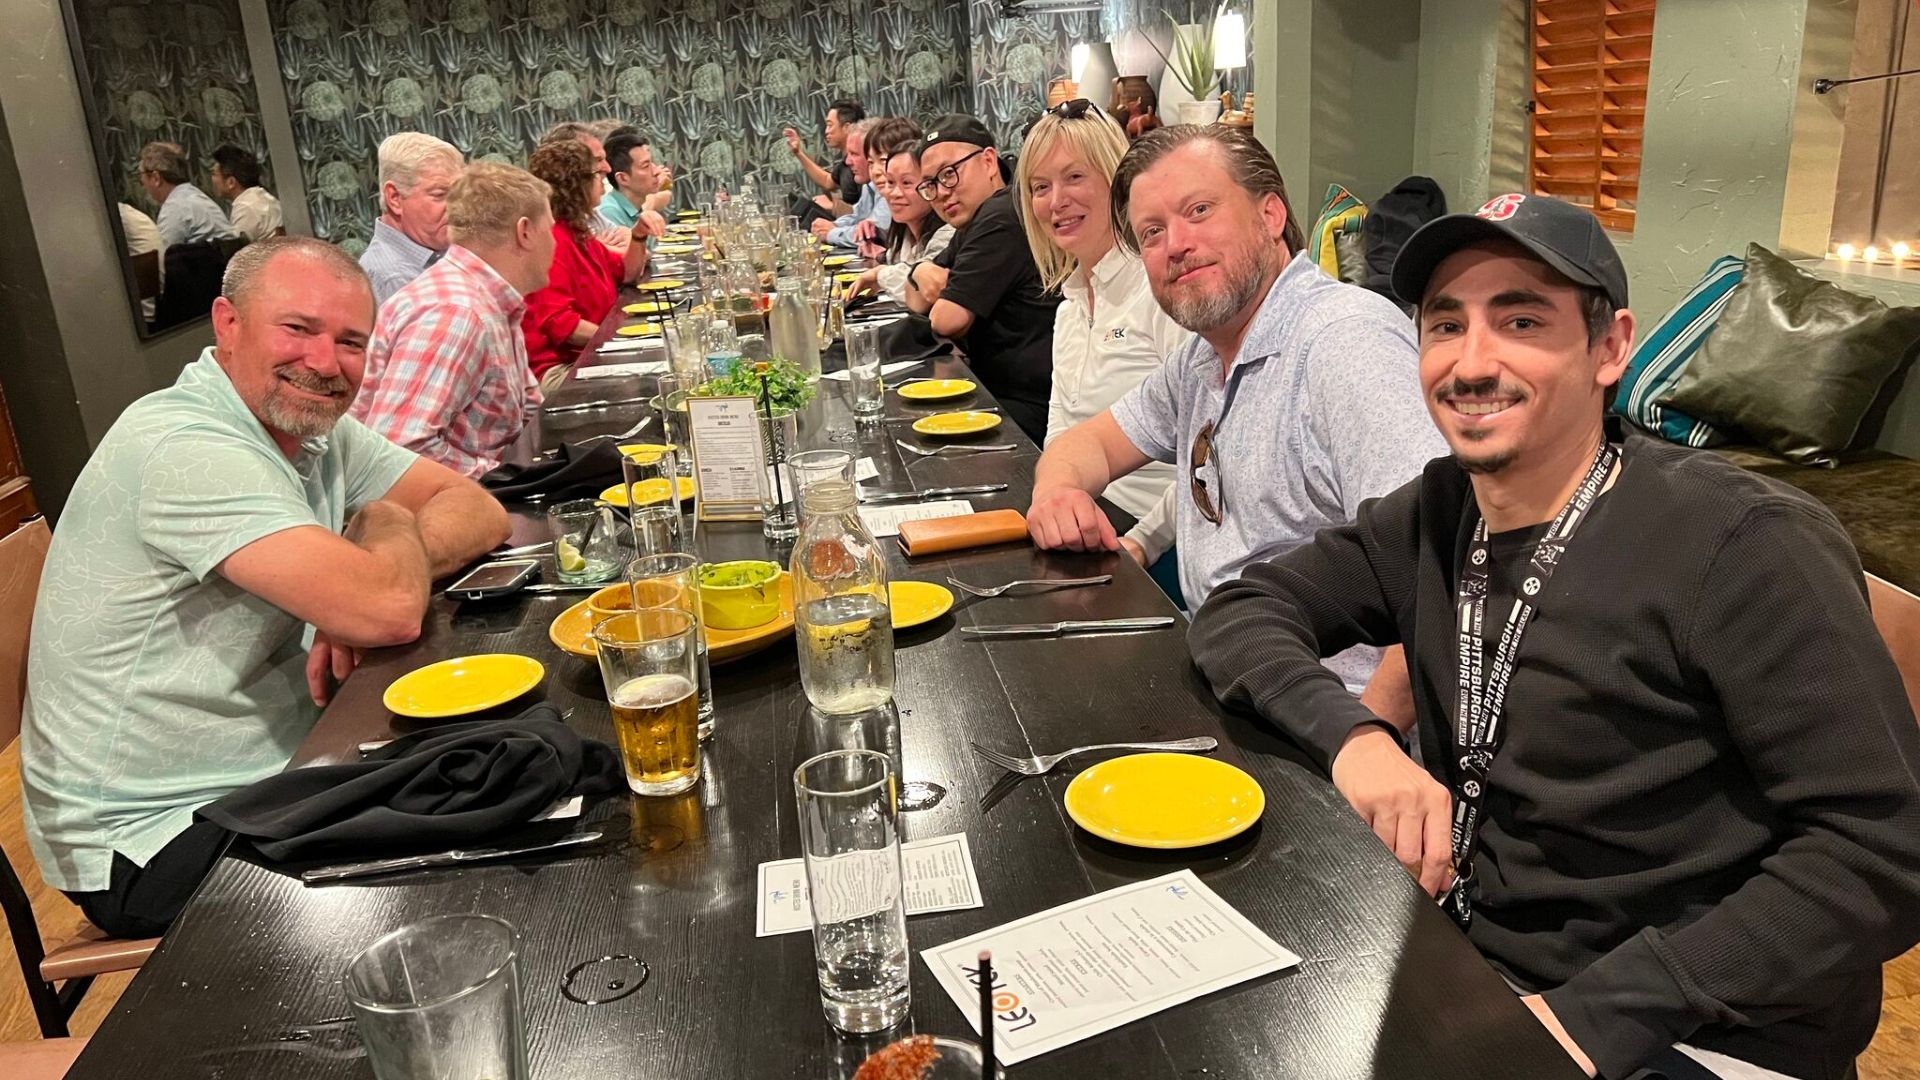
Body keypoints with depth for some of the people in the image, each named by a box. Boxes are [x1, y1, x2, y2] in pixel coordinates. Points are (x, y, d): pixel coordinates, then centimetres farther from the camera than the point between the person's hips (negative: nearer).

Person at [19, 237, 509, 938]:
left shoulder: (313, 425, 3)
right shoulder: (185, 449, -25)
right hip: (149, 842, -8)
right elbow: (390, 611, -35)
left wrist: (366, 579, -20)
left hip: (275, 770, 8)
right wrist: (385, 522, -11)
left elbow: (479, 512, 0)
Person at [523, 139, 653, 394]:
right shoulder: (552, 241, -16)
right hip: (557, 370, -10)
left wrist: (639, 235, 9)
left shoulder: (577, 232, 16)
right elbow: (558, 323, -25)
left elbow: (626, 273, 26)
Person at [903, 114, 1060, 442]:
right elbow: (918, 305, 23)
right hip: (995, 391, 10)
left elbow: (948, 320, -19)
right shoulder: (972, 225, 15)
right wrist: (921, 272, 0)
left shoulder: (1000, 219, -18)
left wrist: (945, 293, 5)